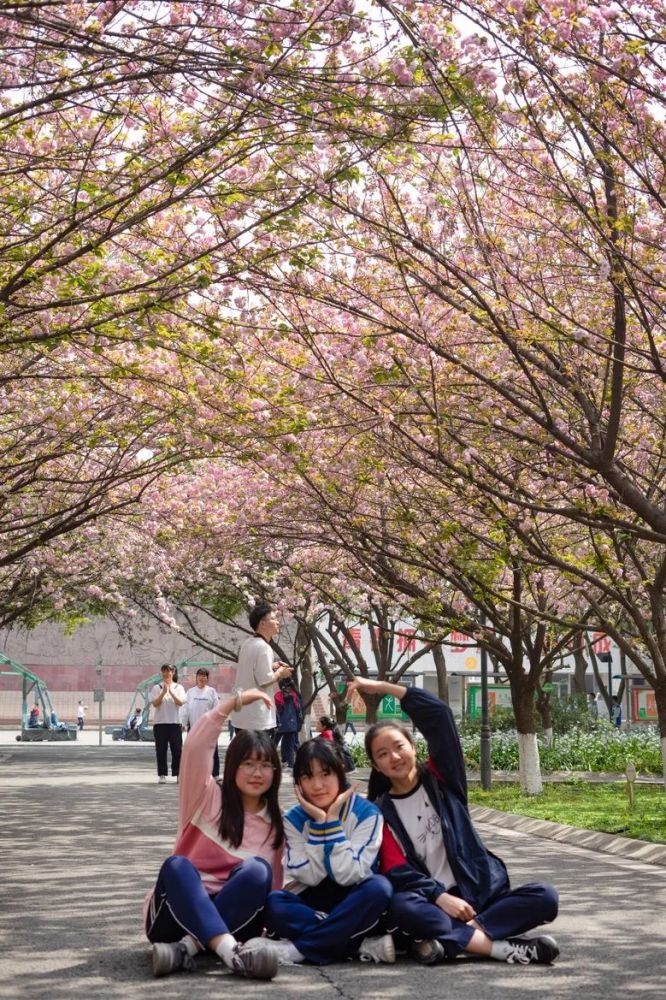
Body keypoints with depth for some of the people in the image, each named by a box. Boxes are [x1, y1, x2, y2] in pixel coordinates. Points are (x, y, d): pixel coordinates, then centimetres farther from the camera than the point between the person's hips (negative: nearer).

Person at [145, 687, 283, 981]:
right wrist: (236, 701, -17)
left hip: (232, 917, 2)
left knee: (257, 869, -27)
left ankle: (187, 947, -39)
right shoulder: (207, 798, 2)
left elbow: (273, 887, 11)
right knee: (176, 865, -34)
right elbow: (195, 747, -16)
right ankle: (233, 952, -53)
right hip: (175, 915, -2)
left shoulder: (275, 824, 11)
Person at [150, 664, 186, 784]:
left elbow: (180, 703, -6)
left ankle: (178, 774, 6)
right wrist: (163, 692, -17)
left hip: (175, 722, 0)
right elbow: (155, 704, -6)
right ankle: (162, 775, 5)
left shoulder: (178, 687, 8)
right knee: (161, 749, 0)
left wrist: (171, 692, -18)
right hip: (160, 722, 0)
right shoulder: (156, 688, 5)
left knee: (177, 749, 0)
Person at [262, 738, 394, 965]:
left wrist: (332, 820, -22)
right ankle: (363, 945, -30)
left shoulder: (366, 813, -11)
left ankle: (296, 948, -30)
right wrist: (319, 822, -20)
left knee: (379, 887, -34)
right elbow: (310, 877, -14)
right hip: (313, 902, 2)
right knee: (274, 904, -30)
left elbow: (348, 876, -20)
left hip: (353, 906, -1)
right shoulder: (294, 819, -3)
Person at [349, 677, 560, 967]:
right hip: (431, 901, -2)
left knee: (544, 897, -22)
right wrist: (441, 897, -22)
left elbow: (439, 715, -6)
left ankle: (449, 938, -30)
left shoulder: (441, 779, 6)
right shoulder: (381, 811, 4)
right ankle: (503, 947, -34)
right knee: (401, 907, -37)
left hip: (478, 892, 2)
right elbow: (397, 871, -7)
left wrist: (383, 687, -6)